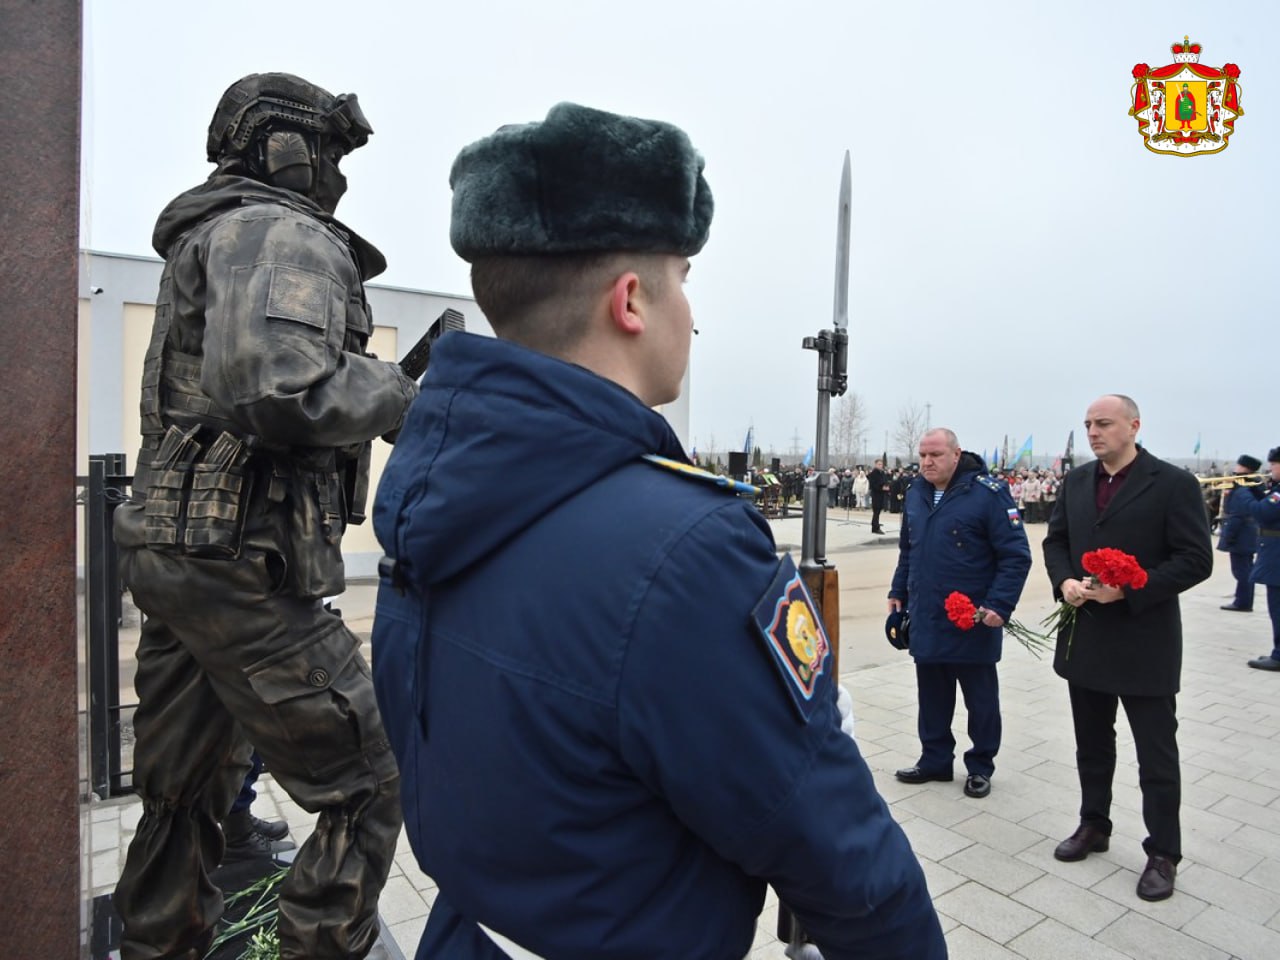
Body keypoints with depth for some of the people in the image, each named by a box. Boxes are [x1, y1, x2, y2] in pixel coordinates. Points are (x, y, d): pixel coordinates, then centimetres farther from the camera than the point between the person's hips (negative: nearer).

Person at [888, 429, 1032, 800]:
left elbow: (1016, 556, -13)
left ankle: (980, 767, 28)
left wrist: (1000, 605, -20)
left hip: (972, 623, -5)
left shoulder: (988, 492, -13)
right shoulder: (915, 492, 6)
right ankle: (935, 760, 30)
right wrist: (898, 592, 16)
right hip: (925, 620, 5)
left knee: (980, 699, 12)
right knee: (932, 697, 15)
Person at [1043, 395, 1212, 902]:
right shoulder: (1075, 482, 7)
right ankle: (1093, 825, 36)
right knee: (1091, 744, 19)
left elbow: (1195, 560, -13)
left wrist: (1128, 590, -22)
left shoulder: (1174, 483, -10)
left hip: (1145, 642, -5)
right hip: (1085, 637, 6)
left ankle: (1163, 853, 22)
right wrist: (1065, 581, -8)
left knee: (1157, 755, 7)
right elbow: (1055, 540, 12)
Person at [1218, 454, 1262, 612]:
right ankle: (1244, 600, 24)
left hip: (1240, 538, -10)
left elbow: (1236, 518, -22)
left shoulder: (1241, 492, -21)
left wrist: (1227, 539, -18)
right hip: (1248, 538, 10)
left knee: (1241, 571, -4)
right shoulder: (1252, 488, 11)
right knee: (1245, 570, 16)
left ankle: (1242, 602, 2)